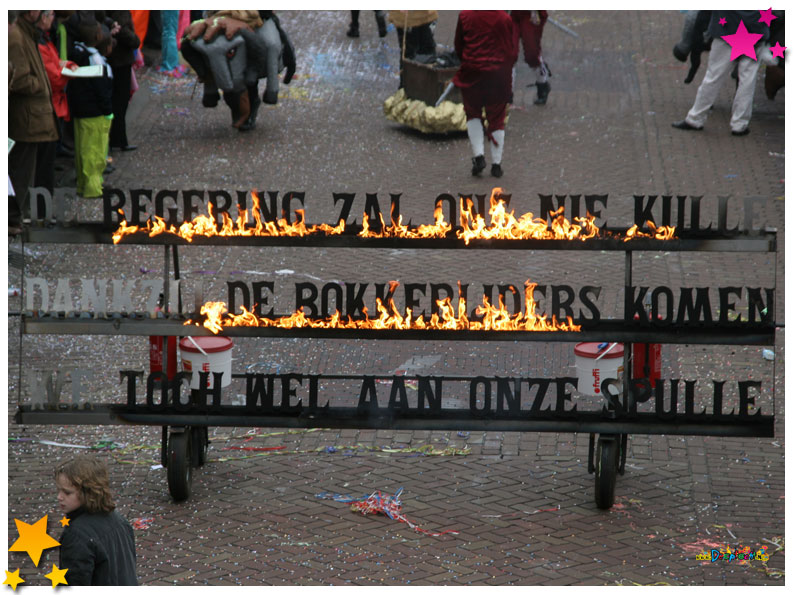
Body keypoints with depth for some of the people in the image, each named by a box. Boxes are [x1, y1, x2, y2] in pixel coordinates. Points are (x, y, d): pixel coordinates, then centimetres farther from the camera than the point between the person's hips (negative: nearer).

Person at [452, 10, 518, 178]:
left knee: (473, 114, 19)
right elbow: (513, 52, 0)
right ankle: (496, 163, 12)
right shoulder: (505, 18, -6)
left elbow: (458, 46, 5)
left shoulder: (465, 15, -6)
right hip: (499, 76, 0)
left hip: (472, 73, 0)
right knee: (497, 119, 12)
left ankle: (478, 155, 4)